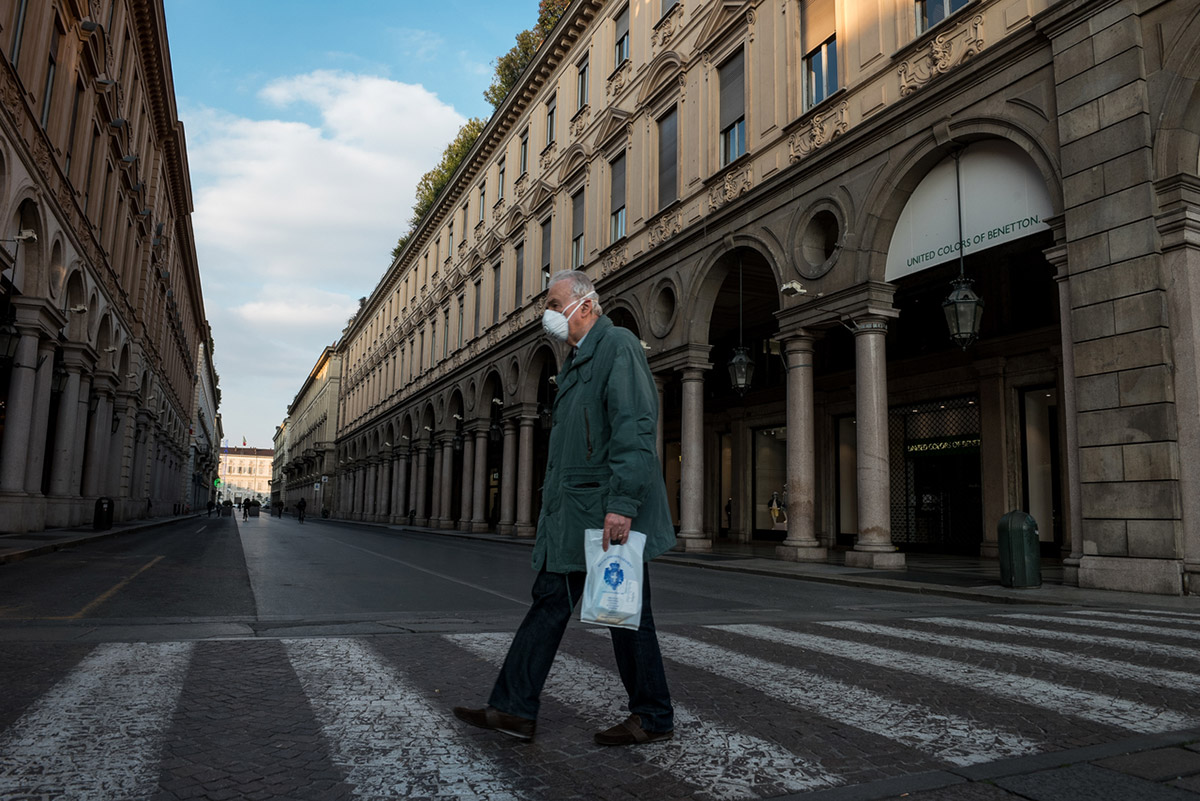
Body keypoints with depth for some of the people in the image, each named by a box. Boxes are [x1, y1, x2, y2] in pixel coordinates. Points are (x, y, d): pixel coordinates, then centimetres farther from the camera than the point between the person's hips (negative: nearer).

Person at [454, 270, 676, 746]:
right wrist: (555, 500, 19)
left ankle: (653, 719, 17)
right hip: (572, 515, 9)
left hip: (610, 515, -9)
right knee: (549, 601, 9)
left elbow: (634, 430, -20)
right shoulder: (578, 359, 21)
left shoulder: (618, 346, -9)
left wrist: (622, 504, -27)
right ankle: (514, 710, 17)